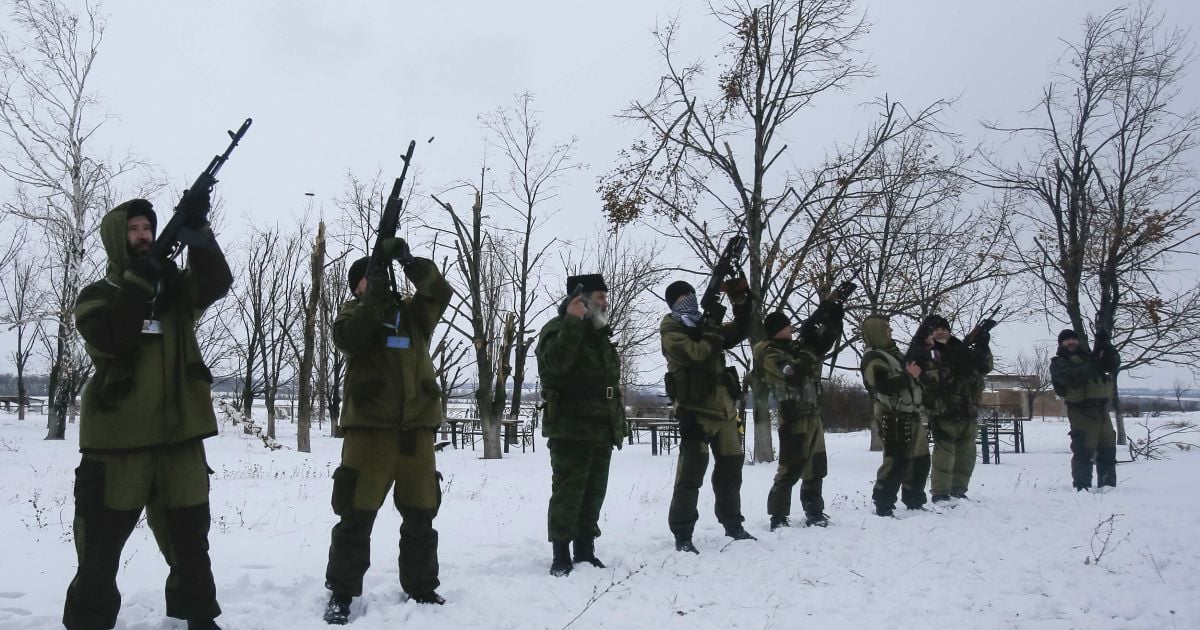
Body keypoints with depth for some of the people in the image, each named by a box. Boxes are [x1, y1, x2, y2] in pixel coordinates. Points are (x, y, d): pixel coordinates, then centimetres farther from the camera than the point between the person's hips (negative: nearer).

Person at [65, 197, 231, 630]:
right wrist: (139, 281, -20)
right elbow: (108, 339, -16)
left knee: (190, 541, 12)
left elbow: (217, 283, -9)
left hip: (179, 436, 3)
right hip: (118, 437, -3)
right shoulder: (97, 295, 4)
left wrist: (197, 230, -20)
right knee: (100, 548, 4)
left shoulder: (175, 285, 12)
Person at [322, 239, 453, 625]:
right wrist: (374, 296, -17)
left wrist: (409, 261, -17)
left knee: (421, 514, 9)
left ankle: (421, 588, 21)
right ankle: (341, 593, 10)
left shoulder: (413, 311, 15)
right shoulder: (353, 313, 9)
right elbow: (347, 339, -13)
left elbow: (441, 291, -3)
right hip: (369, 427, -3)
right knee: (357, 514, -1)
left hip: (416, 428, 3)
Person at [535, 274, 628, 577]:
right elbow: (555, 362, -29)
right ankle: (561, 556, 3)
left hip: (601, 431, 8)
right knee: (568, 495, -5)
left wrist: (619, 421, 20)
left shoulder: (600, 335, 20)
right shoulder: (558, 328, -6)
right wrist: (573, 321, -25)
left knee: (593, 494, 13)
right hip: (571, 431, -8)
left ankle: (585, 552, 22)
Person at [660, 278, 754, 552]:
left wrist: (742, 302, 3)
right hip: (696, 411, -8)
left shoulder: (703, 326, 17)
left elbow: (738, 333, 16)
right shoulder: (672, 332, -6)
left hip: (724, 409, 8)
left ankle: (732, 524, 30)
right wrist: (714, 324, -15)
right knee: (691, 472, -11)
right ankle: (682, 533, -6)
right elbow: (698, 354, -22)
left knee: (730, 468, 15)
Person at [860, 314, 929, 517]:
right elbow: (885, 386, -24)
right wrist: (909, 375, -14)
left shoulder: (892, 352, 21)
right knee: (896, 462, -11)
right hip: (893, 417, -10)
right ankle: (883, 505, -5)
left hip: (910, 414, 10)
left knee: (920, 459, 13)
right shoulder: (872, 357, -10)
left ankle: (914, 502, 25)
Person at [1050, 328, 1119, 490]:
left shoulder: (1088, 356, 21)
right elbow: (1072, 377, -18)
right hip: (1082, 411, -7)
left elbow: (1114, 363, 10)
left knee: (1108, 449, 12)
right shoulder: (1059, 363, 2)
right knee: (1084, 452, -12)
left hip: (1101, 409, 7)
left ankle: (1108, 484, 22)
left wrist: (1105, 345, -4)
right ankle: (1081, 486, -10)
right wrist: (1093, 367, -24)